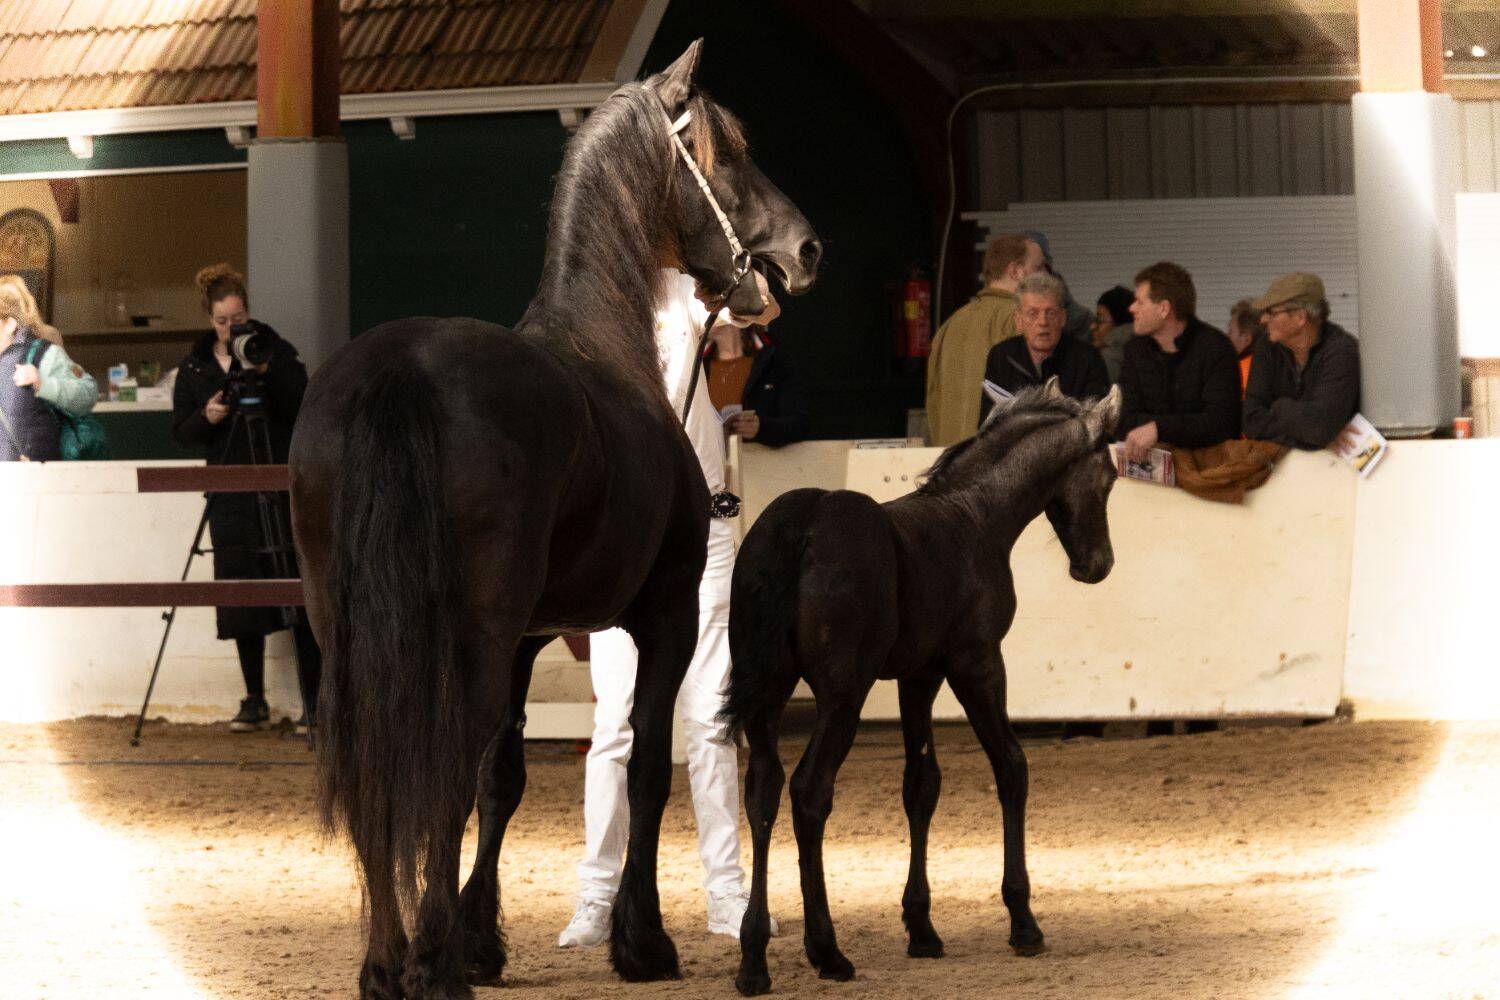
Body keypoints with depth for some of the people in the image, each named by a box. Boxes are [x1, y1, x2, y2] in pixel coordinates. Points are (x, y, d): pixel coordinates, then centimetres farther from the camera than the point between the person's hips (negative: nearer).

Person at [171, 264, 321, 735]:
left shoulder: (275, 350, 1)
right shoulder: (194, 366, 10)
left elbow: (303, 405, -8)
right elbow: (181, 431, 8)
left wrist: (267, 374, -21)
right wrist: (206, 417, -12)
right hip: (231, 497, 3)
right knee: (241, 597, 4)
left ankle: (315, 700, -8)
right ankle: (254, 701, 12)